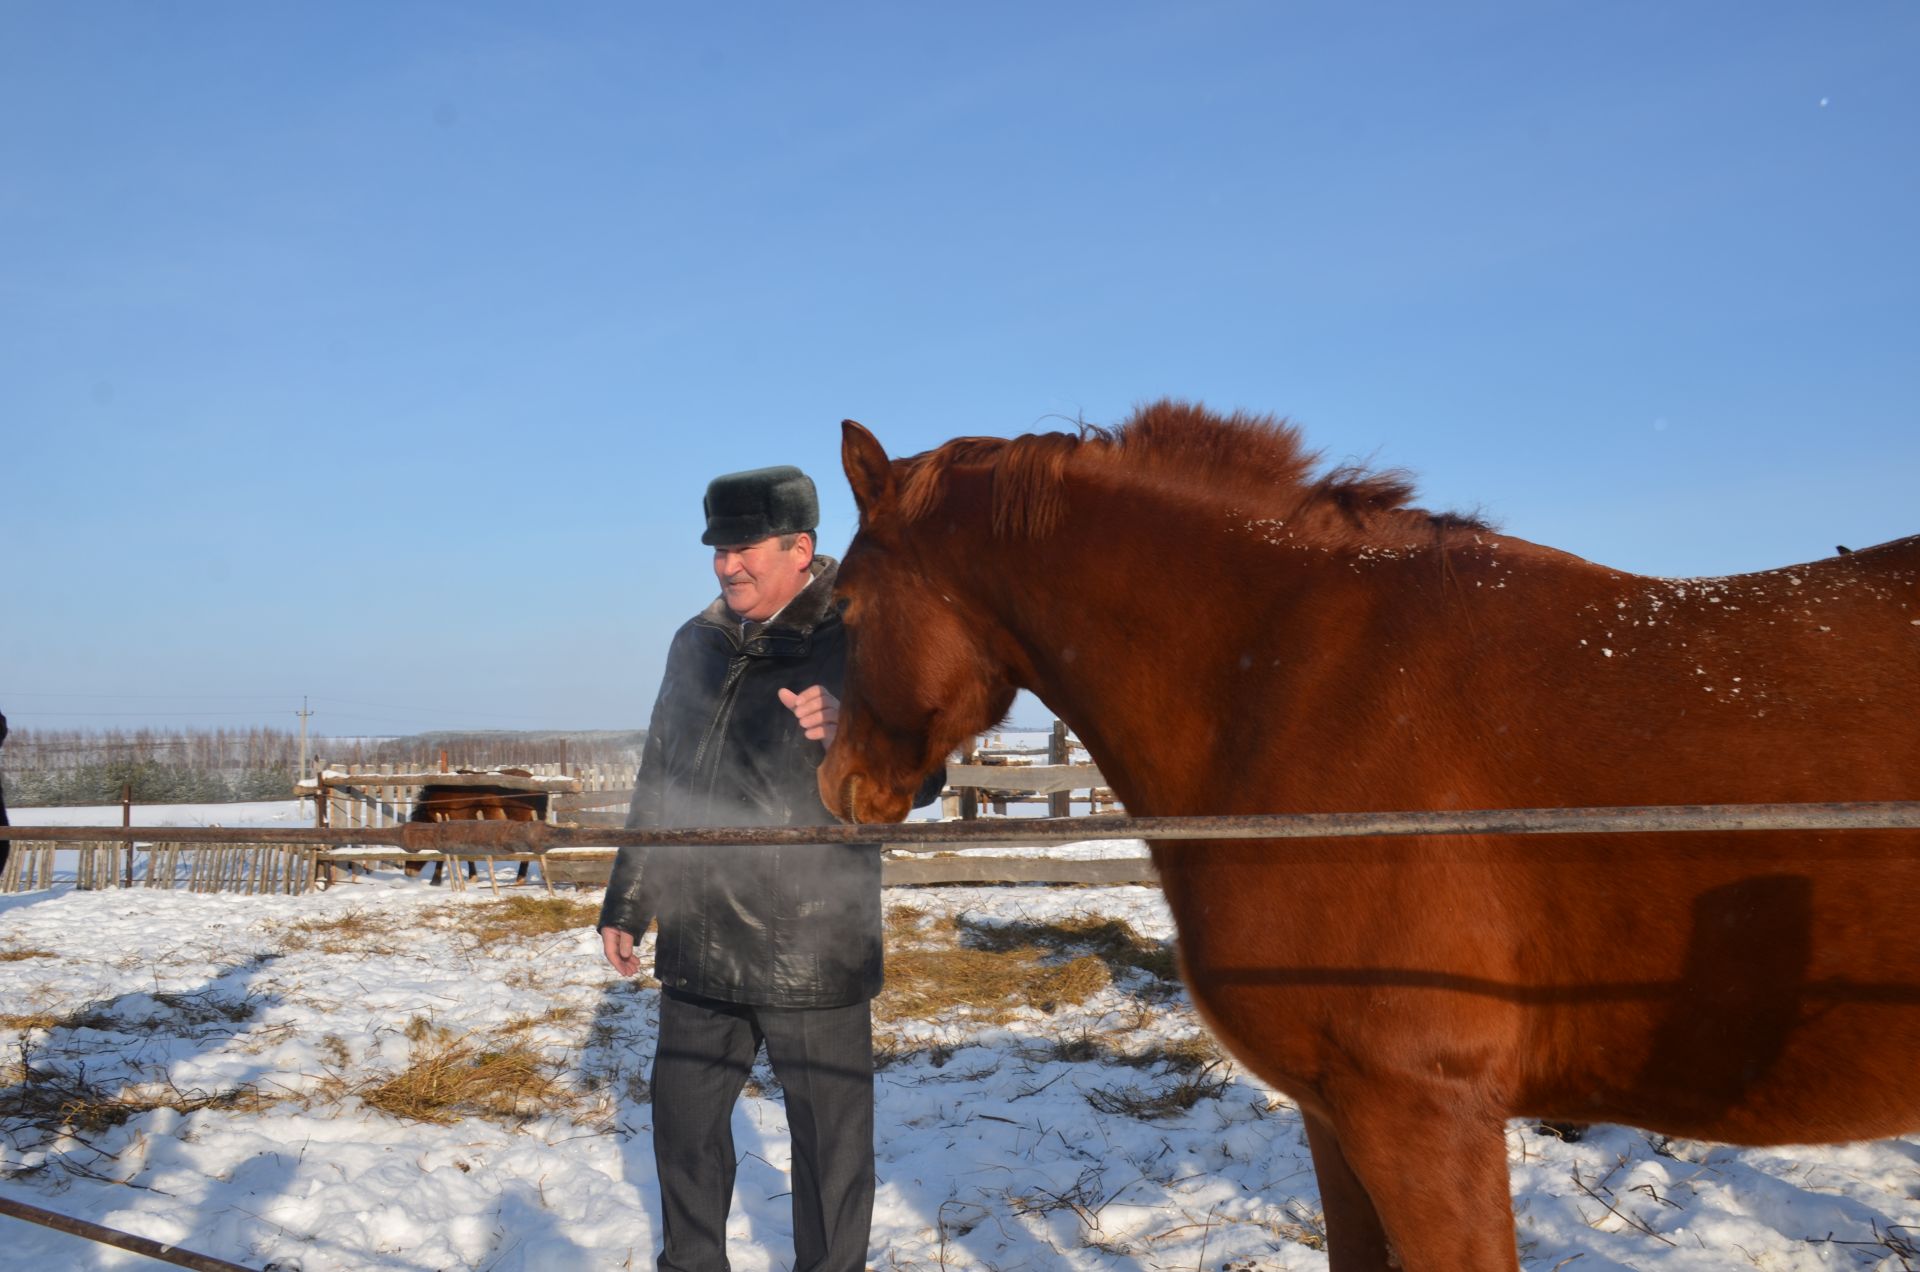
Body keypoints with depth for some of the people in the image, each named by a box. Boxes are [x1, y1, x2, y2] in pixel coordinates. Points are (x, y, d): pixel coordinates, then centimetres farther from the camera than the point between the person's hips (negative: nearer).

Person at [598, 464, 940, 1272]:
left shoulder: (855, 643, -8)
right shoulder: (698, 644, 10)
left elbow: (919, 778, -13)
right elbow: (657, 786, 18)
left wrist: (845, 735, -33)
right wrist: (625, 904, 18)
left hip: (811, 951, -6)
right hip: (699, 943, 6)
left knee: (828, 1138, 5)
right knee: (683, 1114, 18)